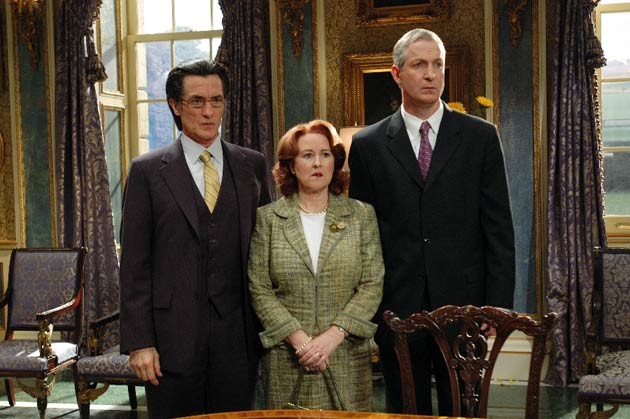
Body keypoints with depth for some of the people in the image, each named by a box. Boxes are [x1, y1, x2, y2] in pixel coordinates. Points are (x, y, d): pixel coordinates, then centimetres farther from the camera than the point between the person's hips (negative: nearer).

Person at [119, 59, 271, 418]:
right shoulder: (147, 171, 1)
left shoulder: (252, 166, 8)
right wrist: (138, 343, -6)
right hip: (173, 336, -2)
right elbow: (135, 264, -1)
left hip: (238, 336, 2)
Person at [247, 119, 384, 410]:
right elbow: (259, 289, -1)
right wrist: (299, 340, -11)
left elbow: (372, 285, 0)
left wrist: (333, 335, -11)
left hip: (347, 359, 1)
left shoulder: (361, 215, 6)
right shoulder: (267, 218, 4)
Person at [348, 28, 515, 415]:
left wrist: (499, 305, -5)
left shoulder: (480, 137, 3)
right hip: (397, 307, 1)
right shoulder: (368, 145, 4)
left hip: (463, 305, 0)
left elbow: (498, 228, 1)